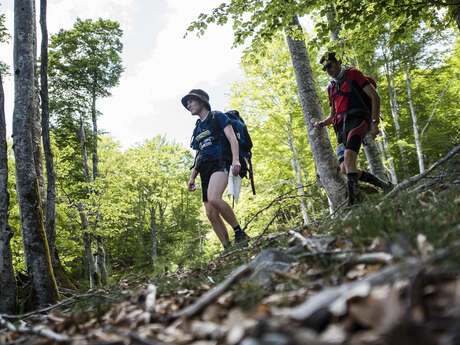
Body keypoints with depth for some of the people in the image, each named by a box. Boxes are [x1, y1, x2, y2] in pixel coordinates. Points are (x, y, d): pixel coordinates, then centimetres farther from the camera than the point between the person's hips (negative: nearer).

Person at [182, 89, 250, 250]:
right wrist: (192, 177, 16)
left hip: (220, 163, -7)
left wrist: (235, 160, -21)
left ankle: (240, 233, -21)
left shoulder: (218, 117, 9)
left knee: (213, 198, -34)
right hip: (205, 170, 7)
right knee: (211, 214, -4)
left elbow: (232, 138, -4)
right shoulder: (198, 128, 28)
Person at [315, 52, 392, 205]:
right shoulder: (331, 87, 28)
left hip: (357, 120, -7)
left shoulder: (353, 74, 9)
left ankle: (352, 202, -31)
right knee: (344, 169, -6)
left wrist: (374, 122, -9)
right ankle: (384, 185, 7)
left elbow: (375, 97, 1)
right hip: (341, 128, 7)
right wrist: (322, 123, 7)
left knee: (348, 161, -29)